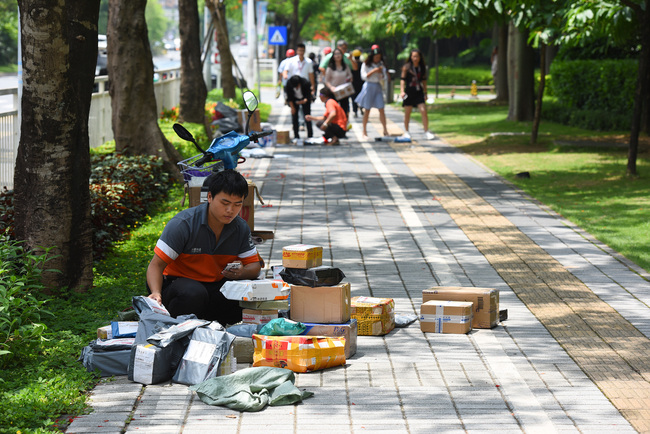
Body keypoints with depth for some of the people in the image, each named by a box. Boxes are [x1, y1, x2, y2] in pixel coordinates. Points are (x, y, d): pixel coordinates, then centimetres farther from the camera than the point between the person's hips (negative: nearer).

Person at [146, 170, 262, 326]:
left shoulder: (241, 228, 0)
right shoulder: (183, 224, -17)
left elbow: (254, 265, 5)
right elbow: (156, 265, -17)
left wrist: (241, 272, -21)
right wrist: (156, 293, -38)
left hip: (216, 287, 5)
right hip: (178, 282, -5)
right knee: (193, 294, -40)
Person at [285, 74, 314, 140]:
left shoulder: (306, 83, -32)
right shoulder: (289, 83, -26)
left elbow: (308, 95, -21)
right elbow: (289, 97, -12)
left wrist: (305, 100, -42)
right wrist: (292, 107, -10)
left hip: (305, 99, -2)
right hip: (295, 100, 2)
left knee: (307, 116, -8)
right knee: (294, 116, -4)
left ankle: (310, 135, 0)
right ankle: (296, 136, 3)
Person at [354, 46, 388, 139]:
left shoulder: (381, 64, 9)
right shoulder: (366, 64, -2)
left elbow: (384, 77, 10)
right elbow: (363, 76, -8)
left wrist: (381, 72, -11)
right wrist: (373, 71, -16)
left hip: (378, 87, 3)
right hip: (369, 86, -3)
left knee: (381, 109, -4)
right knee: (367, 110, 0)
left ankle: (385, 130, -1)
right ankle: (364, 132, 8)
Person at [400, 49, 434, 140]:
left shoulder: (422, 67, 7)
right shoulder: (406, 67, -3)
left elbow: (424, 80, 15)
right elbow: (402, 79, -3)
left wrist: (425, 93, 13)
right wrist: (402, 91, -14)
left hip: (419, 92, 2)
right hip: (409, 91, -2)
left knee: (423, 111, -8)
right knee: (407, 112, 5)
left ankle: (427, 132, -2)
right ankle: (406, 132, 18)